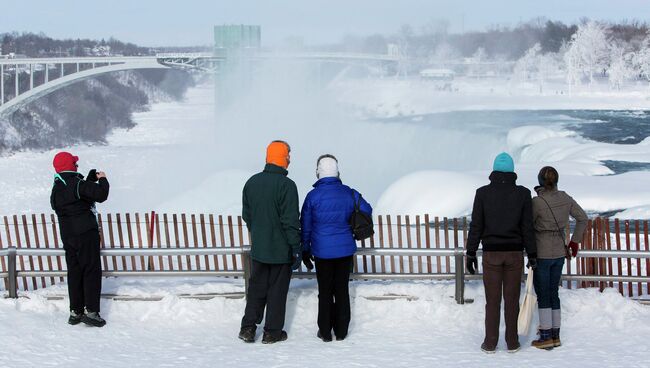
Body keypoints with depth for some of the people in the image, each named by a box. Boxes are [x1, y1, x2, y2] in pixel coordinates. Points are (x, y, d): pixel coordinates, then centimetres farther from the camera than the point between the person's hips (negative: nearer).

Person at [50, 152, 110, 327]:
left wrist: (92, 178, 16)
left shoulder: (56, 188, 10)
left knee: (74, 272, 12)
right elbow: (100, 195, -21)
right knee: (91, 271, -2)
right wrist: (102, 180, -4)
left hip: (67, 235, 7)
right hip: (86, 233, -7)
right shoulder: (77, 184, -15)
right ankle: (91, 311, -5)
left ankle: (75, 312, 14)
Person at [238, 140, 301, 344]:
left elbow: (246, 215, 10)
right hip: (281, 250, -5)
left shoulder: (252, 182, 2)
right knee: (277, 290, 6)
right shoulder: (286, 185, -17)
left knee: (256, 288, 15)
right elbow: (290, 221, -17)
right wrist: (296, 249, -10)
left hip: (258, 249, 5)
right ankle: (272, 332, 12)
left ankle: (248, 327, 10)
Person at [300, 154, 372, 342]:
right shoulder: (349, 193, -4)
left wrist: (305, 251, 8)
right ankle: (341, 331, 16)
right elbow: (367, 211, 5)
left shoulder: (313, 196, -9)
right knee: (342, 290, 11)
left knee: (325, 292, 9)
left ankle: (325, 332, 14)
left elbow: (305, 226, -3)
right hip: (345, 249, 2)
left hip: (322, 251, -2)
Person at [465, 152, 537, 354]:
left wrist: (471, 253, 2)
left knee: (492, 300, 6)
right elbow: (527, 227, -4)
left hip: (491, 253, 0)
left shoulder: (483, 193, -6)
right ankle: (512, 342, 13)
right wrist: (532, 255, 3)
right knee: (512, 300, 8)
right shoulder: (523, 193, -4)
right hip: (515, 253, 1)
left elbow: (476, 226, -5)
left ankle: (490, 343, 9)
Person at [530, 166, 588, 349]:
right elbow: (583, 218, 10)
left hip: (541, 254, -6)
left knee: (542, 296, 2)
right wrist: (575, 241, 17)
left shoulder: (536, 202, -18)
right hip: (559, 253, 6)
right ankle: (555, 336, 17)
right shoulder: (565, 198, 0)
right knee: (553, 294, 14)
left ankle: (546, 337, 3)